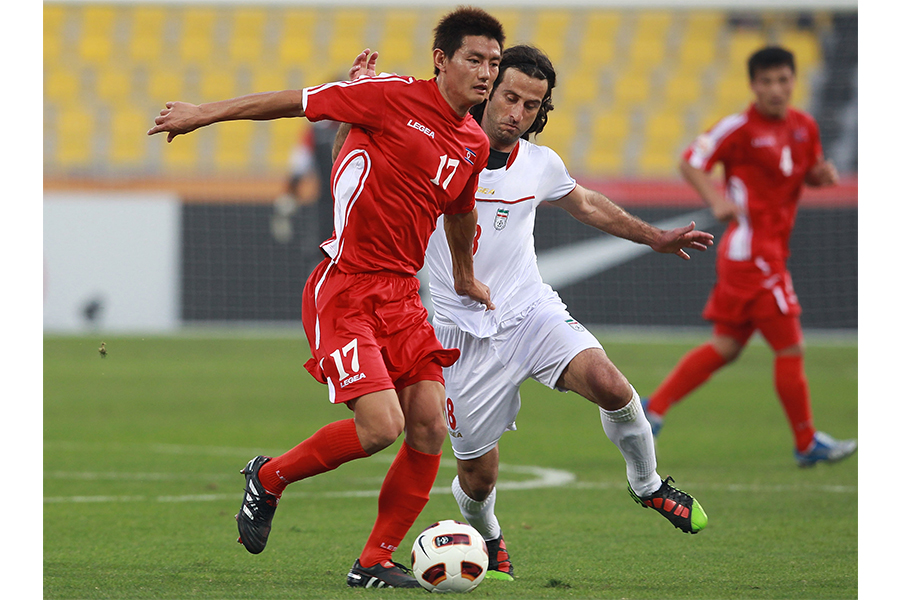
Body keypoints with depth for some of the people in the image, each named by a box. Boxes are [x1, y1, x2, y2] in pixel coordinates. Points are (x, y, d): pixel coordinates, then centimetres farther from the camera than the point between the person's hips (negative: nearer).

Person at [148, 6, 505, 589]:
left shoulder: (475, 144, 10)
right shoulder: (393, 98, -10)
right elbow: (292, 101, -2)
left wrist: (465, 278, 44)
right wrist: (203, 115, 4)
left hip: (402, 293, 7)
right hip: (345, 289, -7)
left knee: (430, 430, -5)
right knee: (381, 426, -18)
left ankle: (375, 563, 9)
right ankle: (268, 478, 9)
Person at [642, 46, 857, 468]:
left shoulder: (805, 127, 11)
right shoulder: (740, 128, -10)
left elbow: (807, 172, 25)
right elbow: (691, 163, -9)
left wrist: (821, 173, 0)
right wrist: (717, 200, -25)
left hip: (771, 250, 8)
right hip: (752, 249, -8)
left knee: (726, 346, 10)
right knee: (790, 347, -4)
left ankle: (654, 407, 14)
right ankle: (807, 443, 5)